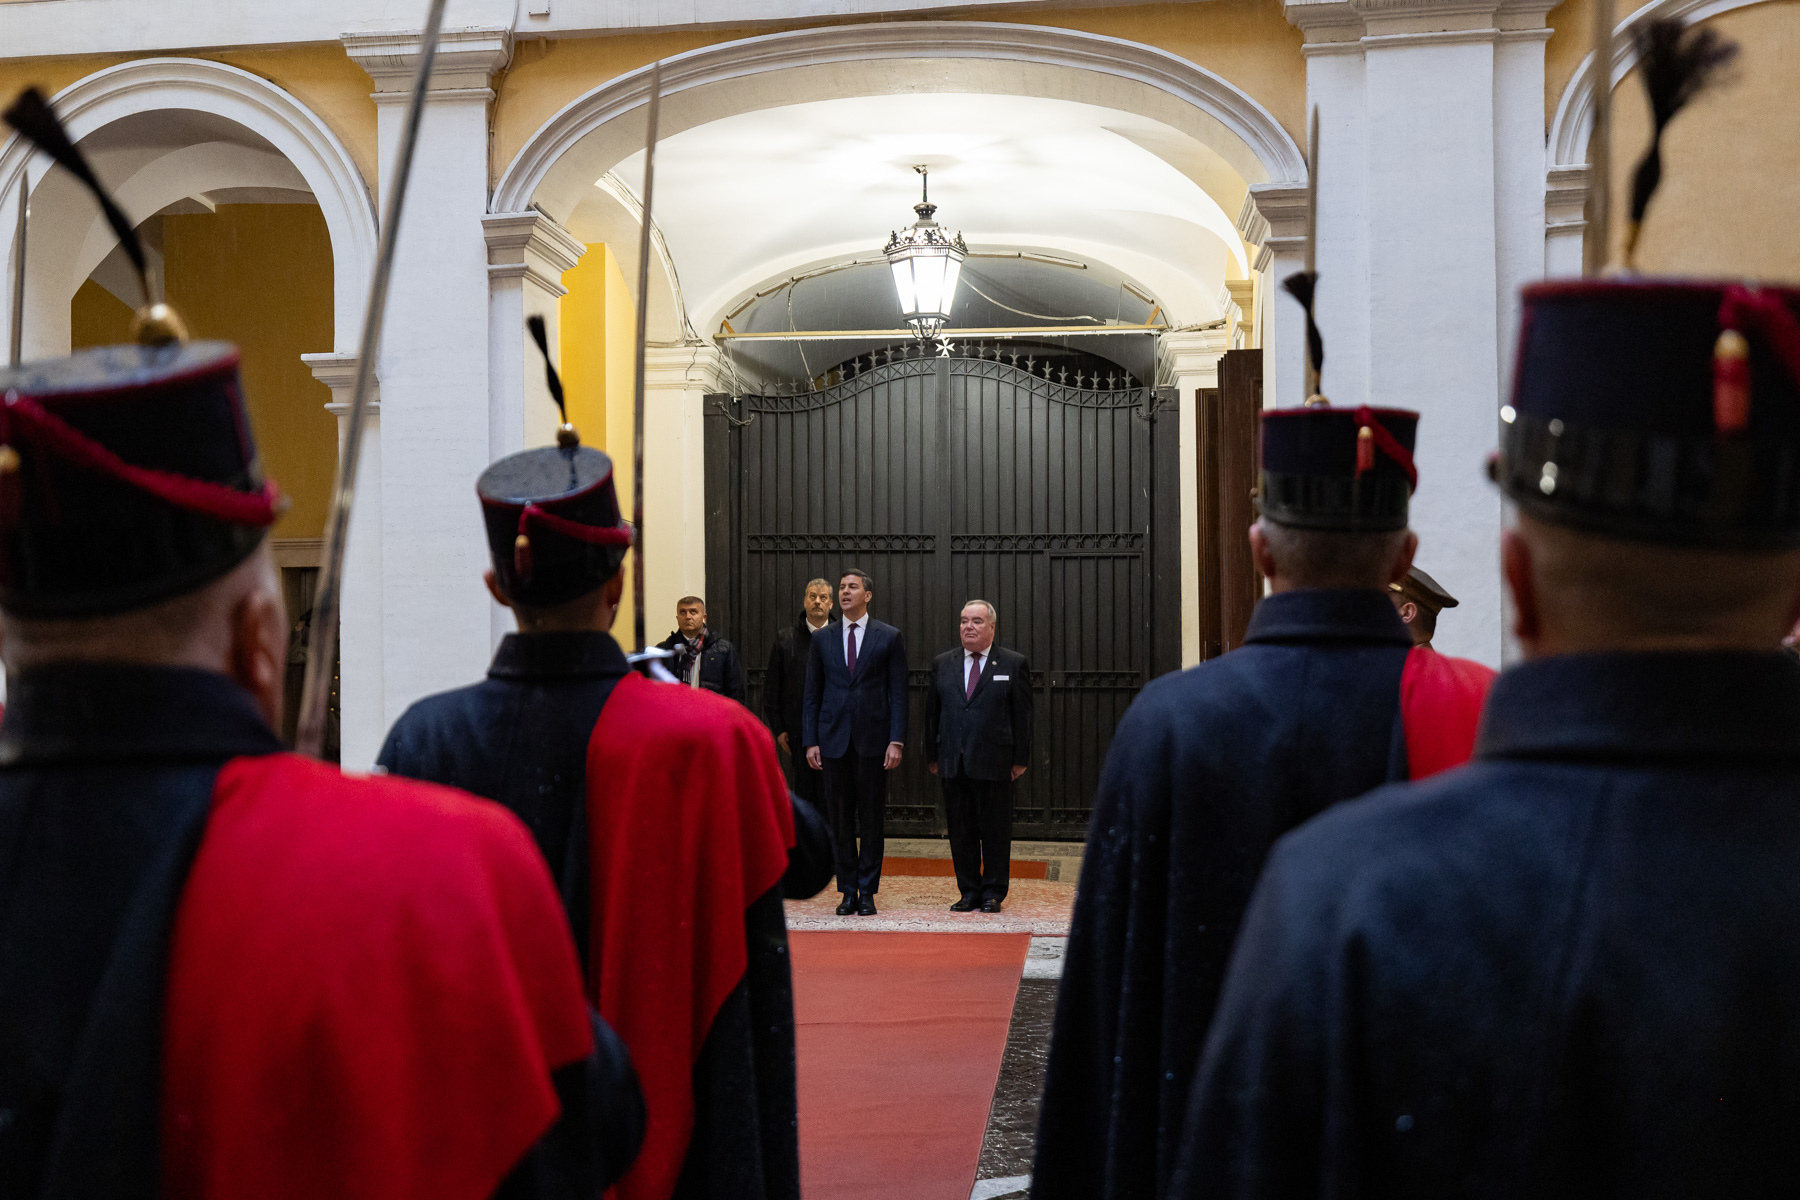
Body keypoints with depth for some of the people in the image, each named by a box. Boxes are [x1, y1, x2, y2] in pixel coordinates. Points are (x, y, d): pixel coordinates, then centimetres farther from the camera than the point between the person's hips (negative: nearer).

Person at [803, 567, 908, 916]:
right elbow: (812, 694, 9)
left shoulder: (889, 637, 3)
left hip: (873, 739, -2)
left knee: (872, 818, 2)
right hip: (834, 738, 2)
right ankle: (848, 891, 13)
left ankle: (867, 891, 10)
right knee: (839, 817, 5)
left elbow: (898, 692, 0)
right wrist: (811, 741, 1)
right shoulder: (822, 639, 9)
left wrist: (896, 741, -8)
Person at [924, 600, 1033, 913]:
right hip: (954, 763, 3)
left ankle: (993, 892, 13)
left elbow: (1022, 714, 0)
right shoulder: (942, 664, 11)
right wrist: (933, 755, 7)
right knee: (960, 830, 7)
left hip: (994, 762, -3)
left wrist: (1020, 758, -4)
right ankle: (969, 891, 16)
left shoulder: (1014, 664, 2)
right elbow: (932, 711, 12)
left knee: (995, 831, 3)